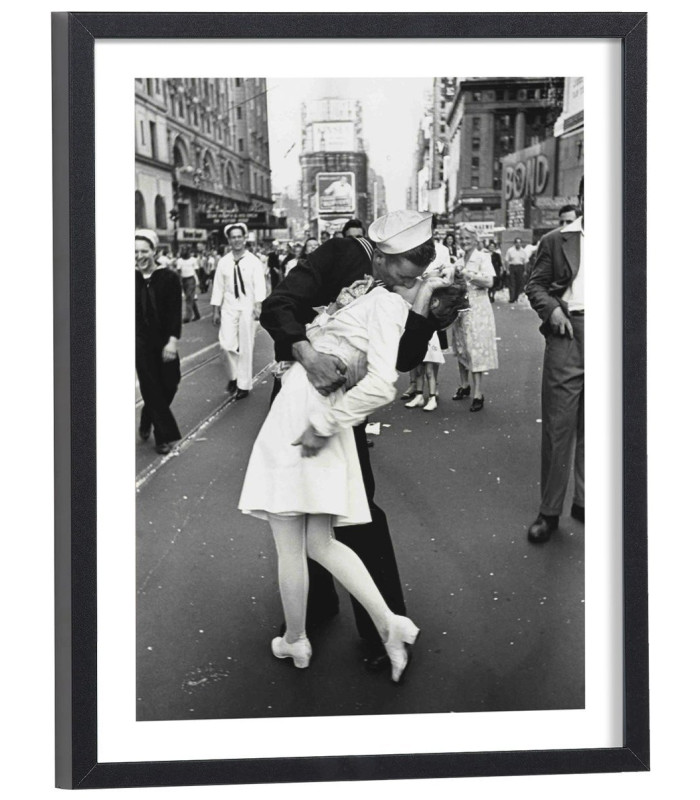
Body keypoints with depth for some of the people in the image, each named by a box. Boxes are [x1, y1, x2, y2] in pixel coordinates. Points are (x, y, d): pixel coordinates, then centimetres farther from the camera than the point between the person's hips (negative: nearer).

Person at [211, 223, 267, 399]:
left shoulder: (253, 261, -3)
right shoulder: (223, 262, 4)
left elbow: (259, 285, -10)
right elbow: (218, 287, 7)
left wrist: (258, 305, -24)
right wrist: (215, 311, 6)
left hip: (247, 307, -2)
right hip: (228, 307, 2)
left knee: (246, 347, 4)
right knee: (227, 344, -8)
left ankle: (244, 384, 15)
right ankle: (233, 376, 18)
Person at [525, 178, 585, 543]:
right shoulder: (556, 240, 5)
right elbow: (535, 284, 6)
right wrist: (552, 308, -12)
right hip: (568, 334, -2)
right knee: (557, 426, 0)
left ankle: (584, 501, 24)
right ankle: (549, 511, 9)